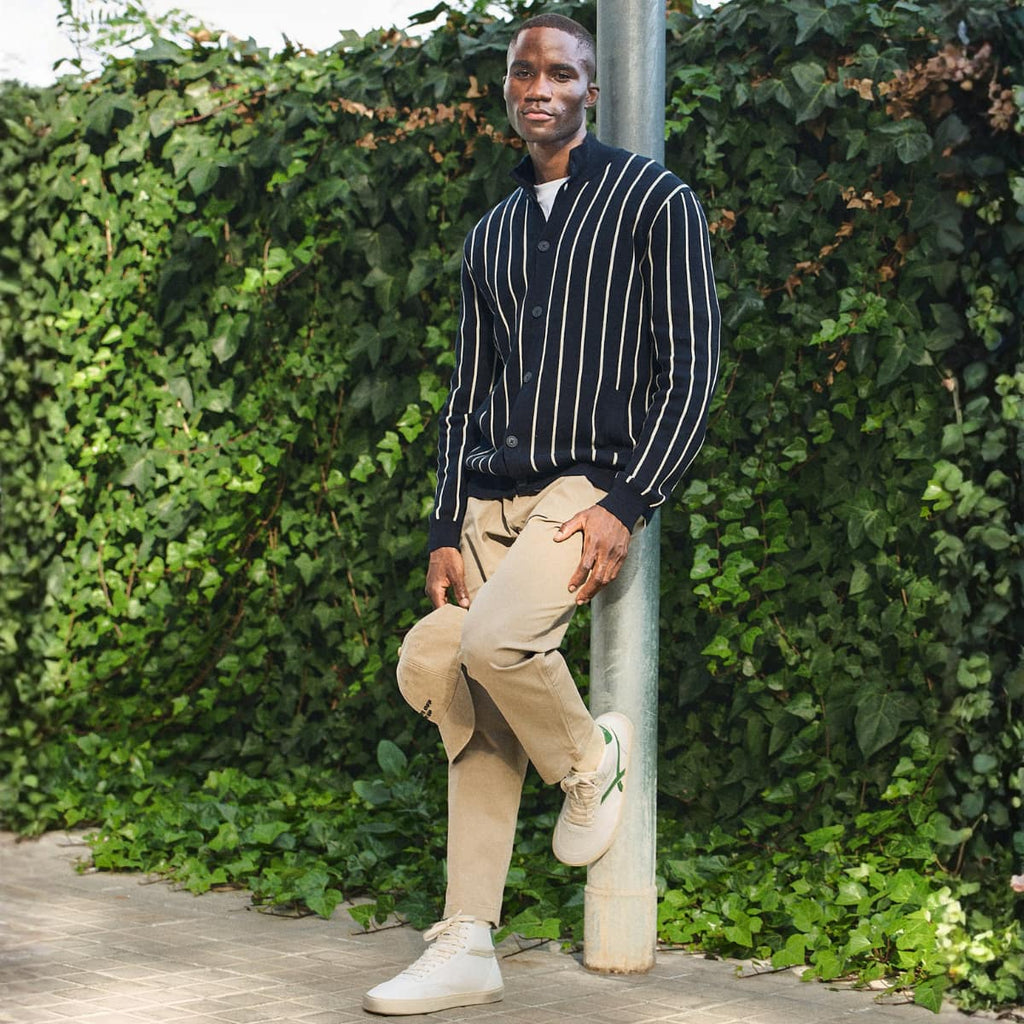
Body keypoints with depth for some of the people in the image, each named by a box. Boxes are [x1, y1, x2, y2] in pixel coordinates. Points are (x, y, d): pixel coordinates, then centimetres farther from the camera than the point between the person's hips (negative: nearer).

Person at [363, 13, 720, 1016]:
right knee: (459, 699, 1)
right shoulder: (489, 237, 19)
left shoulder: (656, 202, 2)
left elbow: (691, 370, -5)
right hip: (493, 500, 6)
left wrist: (624, 504, -15)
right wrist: (445, 532, 8)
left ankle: (592, 758, 0)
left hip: (594, 484, -6)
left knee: (494, 639, -30)